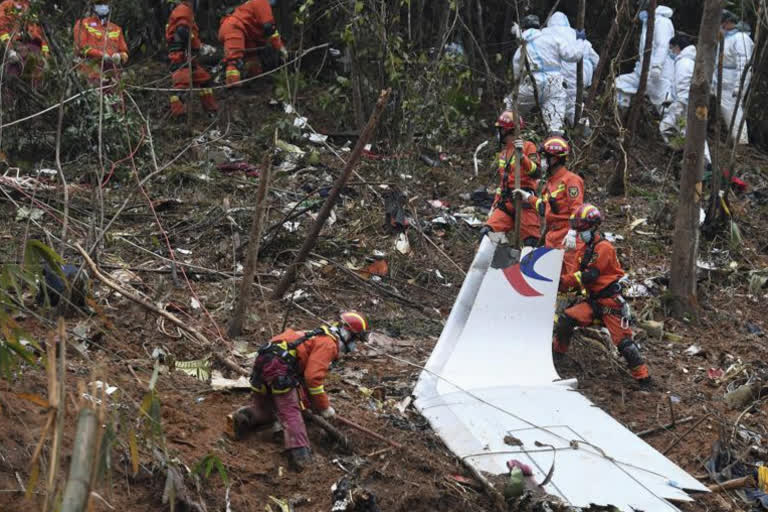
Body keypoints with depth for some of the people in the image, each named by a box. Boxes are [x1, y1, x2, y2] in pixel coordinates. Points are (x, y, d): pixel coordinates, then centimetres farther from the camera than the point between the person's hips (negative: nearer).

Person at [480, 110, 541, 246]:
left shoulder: (527, 146, 0)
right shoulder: (503, 153, 24)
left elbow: (535, 172, -14)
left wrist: (521, 155, -25)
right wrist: (495, 205, 23)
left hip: (524, 201, -7)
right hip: (506, 203, 7)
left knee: (531, 243, -10)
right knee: (486, 234, -12)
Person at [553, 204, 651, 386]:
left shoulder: (603, 247, -16)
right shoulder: (585, 248, 14)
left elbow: (590, 275, -22)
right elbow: (581, 273, 14)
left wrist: (564, 280, -21)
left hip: (610, 301, -7)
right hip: (592, 299, 8)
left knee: (622, 340, -10)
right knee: (565, 319, -10)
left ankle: (643, 376, -3)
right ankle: (557, 351, 10)